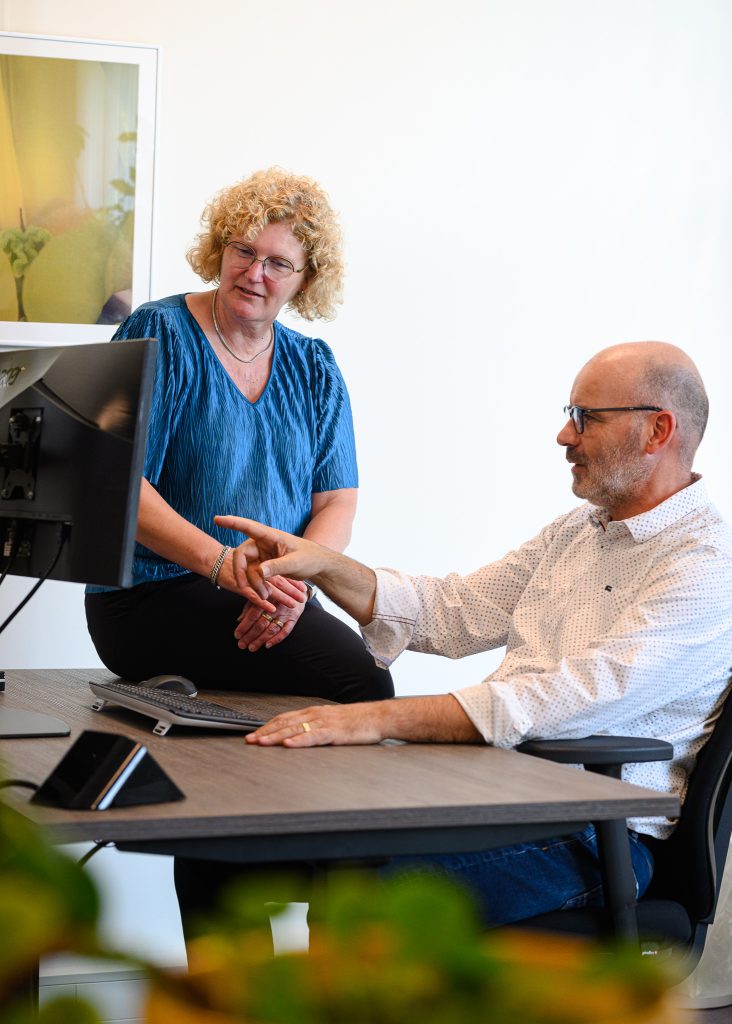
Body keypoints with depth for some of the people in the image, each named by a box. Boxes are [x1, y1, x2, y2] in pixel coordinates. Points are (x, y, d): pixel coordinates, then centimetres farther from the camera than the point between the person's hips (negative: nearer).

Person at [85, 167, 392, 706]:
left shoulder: (314, 368, 14)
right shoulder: (159, 334, -1)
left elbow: (337, 504, 8)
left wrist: (296, 580, -14)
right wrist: (222, 564, -24)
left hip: (274, 606, 5)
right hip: (152, 600, -5)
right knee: (357, 674, -27)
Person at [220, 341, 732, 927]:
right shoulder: (578, 531, 19)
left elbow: (577, 699, -25)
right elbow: (454, 613, 17)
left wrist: (383, 719, -30)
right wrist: (321, 564, 2)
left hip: (599, 836, -8)